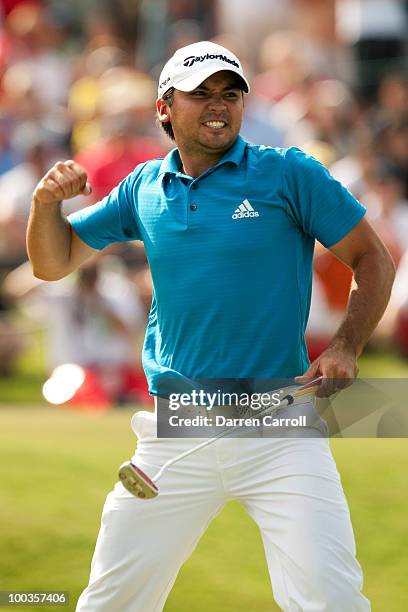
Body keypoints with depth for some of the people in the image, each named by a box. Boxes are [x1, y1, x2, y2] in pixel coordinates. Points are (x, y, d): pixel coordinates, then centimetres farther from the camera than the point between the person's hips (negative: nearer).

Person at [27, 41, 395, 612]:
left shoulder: (289, 174, -2)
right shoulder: (144, 188, 9)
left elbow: (373, 258, 1)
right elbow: (53, 263, 15)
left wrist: (345, 348, -13)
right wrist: (47, 201, -4)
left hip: (279, 430, -3)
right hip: (175, 435, 4)